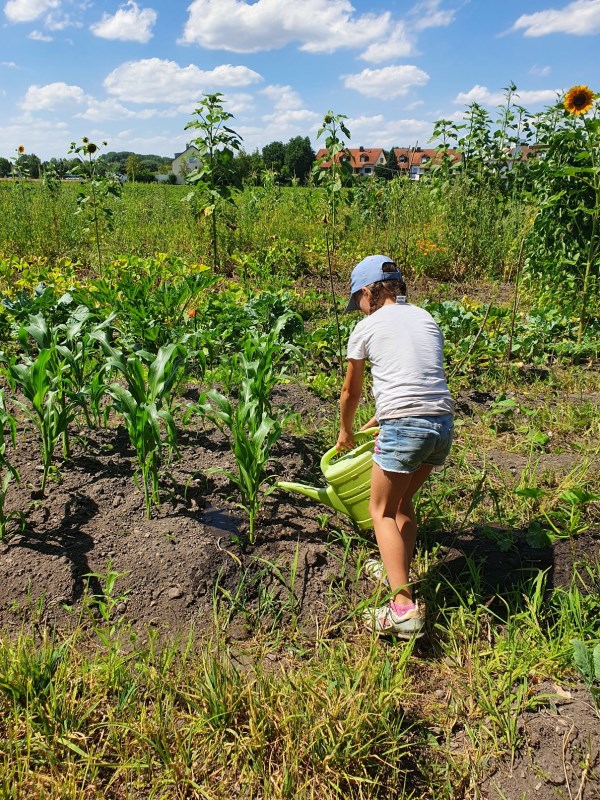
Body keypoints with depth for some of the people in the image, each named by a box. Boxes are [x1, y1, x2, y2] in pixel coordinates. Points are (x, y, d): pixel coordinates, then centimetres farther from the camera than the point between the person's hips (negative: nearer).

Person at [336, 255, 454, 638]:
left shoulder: (367, 327, 4)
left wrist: (346, 432, 33)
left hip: (404, 426, -6)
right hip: (443, 423, 6)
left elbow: (351, 393, 15)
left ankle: (404, 608, 0)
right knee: (402, 502, 25)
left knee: (382, 510, 8)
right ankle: (399, 573, 36)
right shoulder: (427, 319, 18)